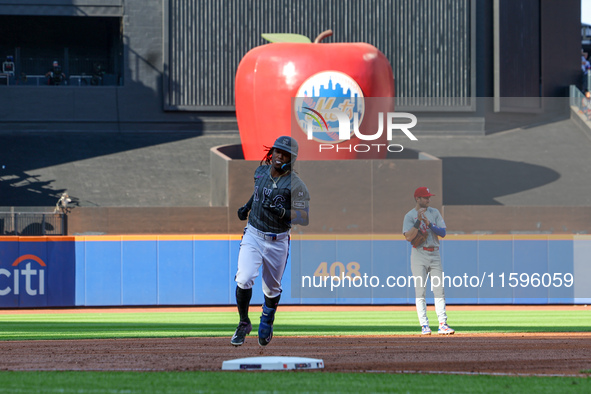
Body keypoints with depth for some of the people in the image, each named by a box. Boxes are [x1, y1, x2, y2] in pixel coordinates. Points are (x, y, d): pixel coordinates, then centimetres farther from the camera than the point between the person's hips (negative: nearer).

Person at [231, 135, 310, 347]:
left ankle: (267, 322, 43)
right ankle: (244, 323, 3)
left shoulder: (295, 184, -15)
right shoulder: (261, 171, 1)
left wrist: (282, 212, -33)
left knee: (272, 288, 13)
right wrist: (247, 206, 17)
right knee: (244, 279, -17)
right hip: (253, 235, 2)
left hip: (277, 241, -2)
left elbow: (304, 218, -18)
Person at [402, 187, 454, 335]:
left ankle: (442, 324, -3)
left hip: (434, 254, 4)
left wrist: (429, 224, -12)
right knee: (420, 291, -5)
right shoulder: (410, 216, 0)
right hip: (419, 255, -4)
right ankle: (424, 325, -4)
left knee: (439, 290, -1)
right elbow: (408, 237, -13)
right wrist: (419, 221, -21)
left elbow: (443, 233, 2)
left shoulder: (434, 213, 11)